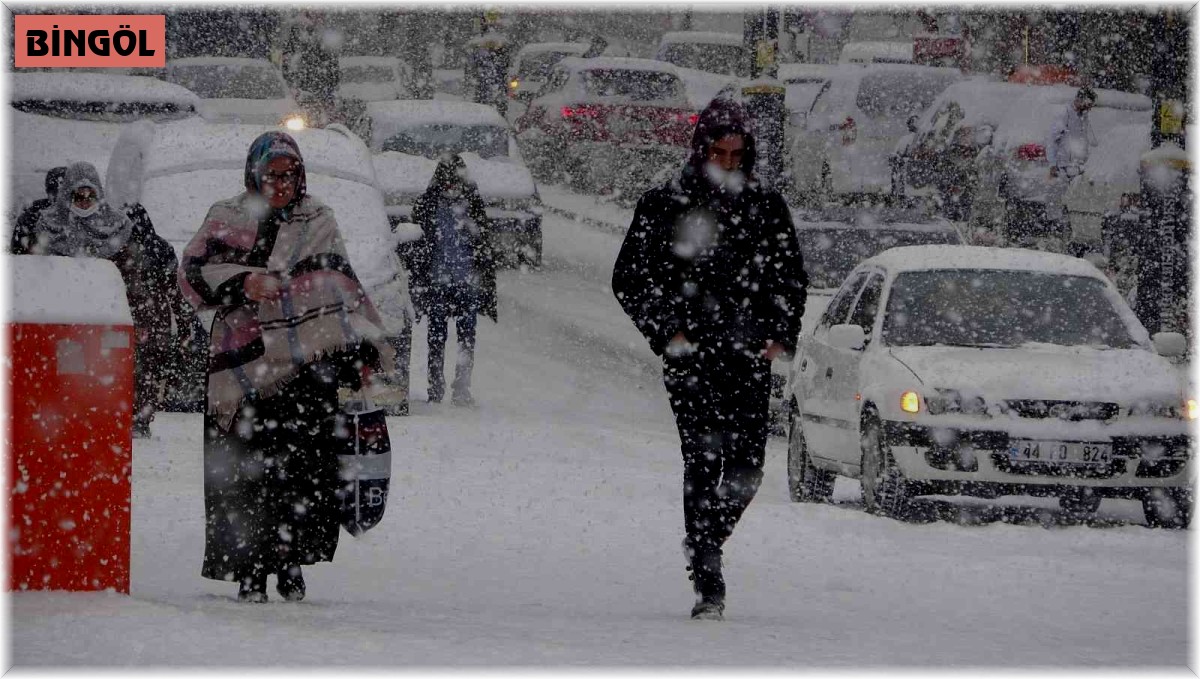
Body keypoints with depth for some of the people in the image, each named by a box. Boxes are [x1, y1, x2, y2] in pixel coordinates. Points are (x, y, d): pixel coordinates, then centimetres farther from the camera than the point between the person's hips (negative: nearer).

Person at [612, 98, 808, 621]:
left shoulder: (766, 208, 12)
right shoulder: (664, 206, 4)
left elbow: (793, 279, 21)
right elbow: (628, 279, 7)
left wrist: (781, 334, 5)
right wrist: (666, 330, -5)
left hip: (750, 359, 3)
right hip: (692, 358, -3)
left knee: (746, 470, -4)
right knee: (703, 463, -11)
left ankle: (704, 542, 25)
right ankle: (707, 583, -10)